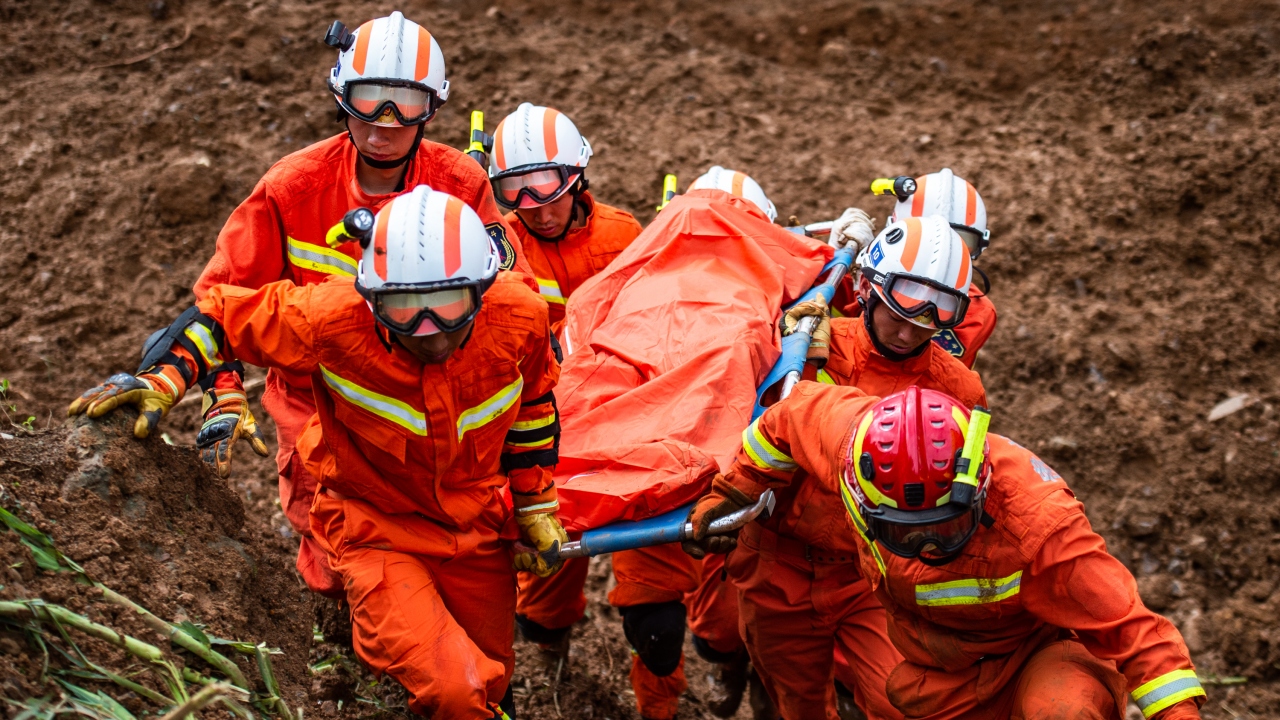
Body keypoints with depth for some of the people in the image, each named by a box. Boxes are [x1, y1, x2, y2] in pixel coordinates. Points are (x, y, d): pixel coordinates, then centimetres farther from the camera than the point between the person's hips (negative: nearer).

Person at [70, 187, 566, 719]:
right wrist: (160, 381, -24)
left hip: (480, 530, 3)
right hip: (378, 531, -3)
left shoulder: (518, 317, -21)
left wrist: (535, 505, 7)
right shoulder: (331, 318, -29)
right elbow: (222, 314, -11)